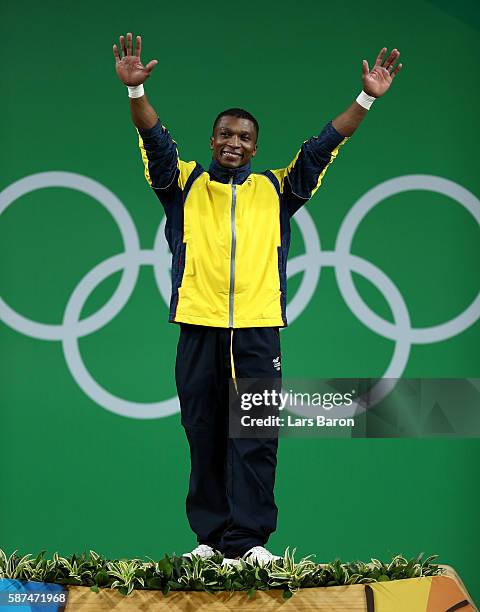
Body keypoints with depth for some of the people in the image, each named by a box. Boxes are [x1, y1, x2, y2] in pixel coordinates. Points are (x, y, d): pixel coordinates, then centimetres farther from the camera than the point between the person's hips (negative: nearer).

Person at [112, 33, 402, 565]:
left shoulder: (275, 190, 16)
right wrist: (135, 90, -18)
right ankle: (210, 536, 6)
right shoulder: (184, 185, 13)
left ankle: (249, 538, -6)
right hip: (198, 327, 0)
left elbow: (323, 146, 11)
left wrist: (366, 100, 2)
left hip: (258, 330, 0)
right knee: (205, 436, 2)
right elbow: (155, 140, -1)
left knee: (255, 437, -6)